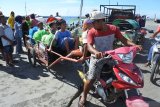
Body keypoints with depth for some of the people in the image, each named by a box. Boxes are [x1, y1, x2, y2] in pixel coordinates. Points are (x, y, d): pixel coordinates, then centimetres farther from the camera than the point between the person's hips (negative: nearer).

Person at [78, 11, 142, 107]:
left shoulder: (113, 28, -8)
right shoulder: (92, 32, -16)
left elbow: (123, 40, -6)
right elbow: (89, 46, -28)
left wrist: (134, 45, -24)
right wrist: (96, 52, -51)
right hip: (97, 57, -3)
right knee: (91, 78, -15)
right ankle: (83, 97, 10)